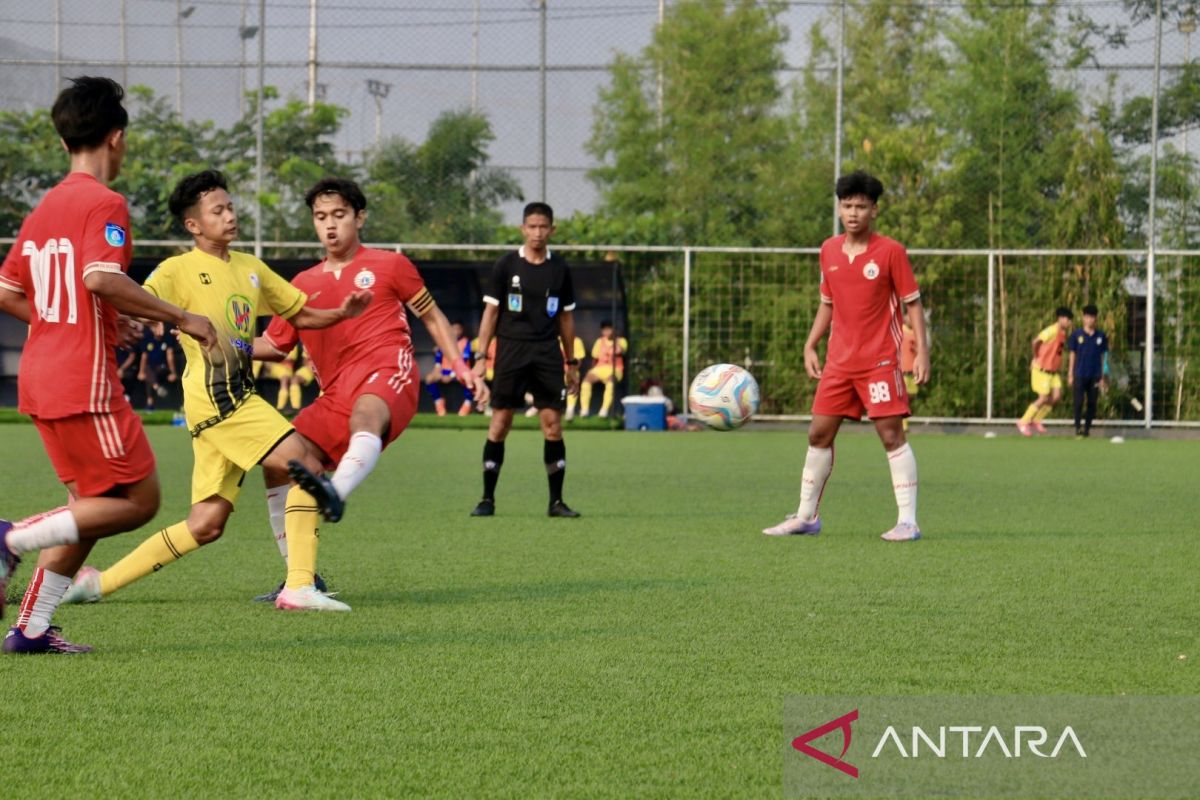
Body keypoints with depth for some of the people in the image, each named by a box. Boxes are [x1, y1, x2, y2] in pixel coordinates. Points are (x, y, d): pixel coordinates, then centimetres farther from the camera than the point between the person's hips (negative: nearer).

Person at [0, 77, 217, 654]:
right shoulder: (104, 204, -11)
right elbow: (101, 278, -27)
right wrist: (181, 318, -20)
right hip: (84, 382, -9)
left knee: (91, 505, 15)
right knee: (138, 500, -3)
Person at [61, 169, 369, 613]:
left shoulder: (251, 268, 19)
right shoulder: (179, 270, -2)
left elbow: (301, 314, 26)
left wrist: (342, 313, 7)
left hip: (239, 393, 8)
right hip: (213, 393, -8)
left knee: (206, 524, 5)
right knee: (305, 465, -15)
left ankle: (99, 582, 12)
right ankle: (299, 588, -14)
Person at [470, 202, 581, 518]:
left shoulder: (559, 269, 8)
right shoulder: (506, 265, 2)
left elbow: (566, 317, 14)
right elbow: (491, 312, 3)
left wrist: (572, 363, 13)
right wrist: (480, 357, -4)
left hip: (547, 353, 2)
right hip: (511, 352, -2)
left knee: (552, 423, -4)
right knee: (500, 423, -3)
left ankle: (556, 501, 2)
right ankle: (487, 499, 4)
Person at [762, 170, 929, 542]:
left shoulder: (890, 251, -7)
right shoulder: (829, 251, 8)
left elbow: (913, 302, -4)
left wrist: (922, 351, -12)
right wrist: (810, 346, 14)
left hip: (880, 361, -6)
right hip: (838, 361, 6)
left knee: (892, 434, -8)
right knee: (819, 434, 8)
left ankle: (907, 521, -6)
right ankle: (806, 516, 19)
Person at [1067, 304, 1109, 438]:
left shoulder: (1101, 336, 6)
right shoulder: (1076, 334, 3)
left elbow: (1103, 357, 11)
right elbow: (1072, 355, 6)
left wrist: (1103, 377, 8)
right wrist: (1070, 375, 2)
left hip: (1095, 376, 2)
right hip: (1080, 375, -2)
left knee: (1092, 403, 2)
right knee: (1078, 402, -8)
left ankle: (1087, 428, 10)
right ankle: (1077, 427, -3)